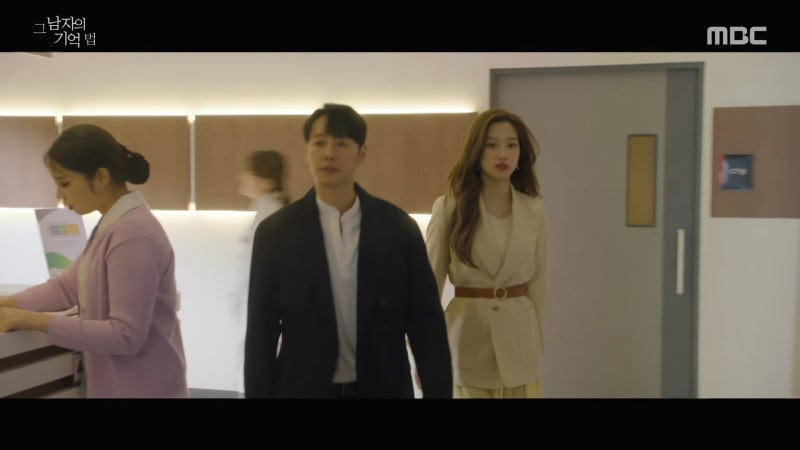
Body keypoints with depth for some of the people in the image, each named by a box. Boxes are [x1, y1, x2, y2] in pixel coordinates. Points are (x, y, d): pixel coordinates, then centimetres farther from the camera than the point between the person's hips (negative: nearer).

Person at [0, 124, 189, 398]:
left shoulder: (134, 234, -23)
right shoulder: (111, 225, 7)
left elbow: (126, 336, -24)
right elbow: (68, 286, 11)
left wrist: (35, 321, -23)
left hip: (140, 388, -8)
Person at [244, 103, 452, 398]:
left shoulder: (399, 229, -4)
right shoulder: (275, 232, -5)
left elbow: (426, 325, -2)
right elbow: (260, 336, -2)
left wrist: (438, 392, -5)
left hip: (382, 389, 1)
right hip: (302, 388, 0)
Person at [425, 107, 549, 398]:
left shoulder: (534, 209, 1)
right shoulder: (449, 207, -6)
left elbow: (538, 281, 7)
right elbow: (430, 282, -2)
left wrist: (538, 343, 8)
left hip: (518, 336, 2)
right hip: (467, 336, -2)